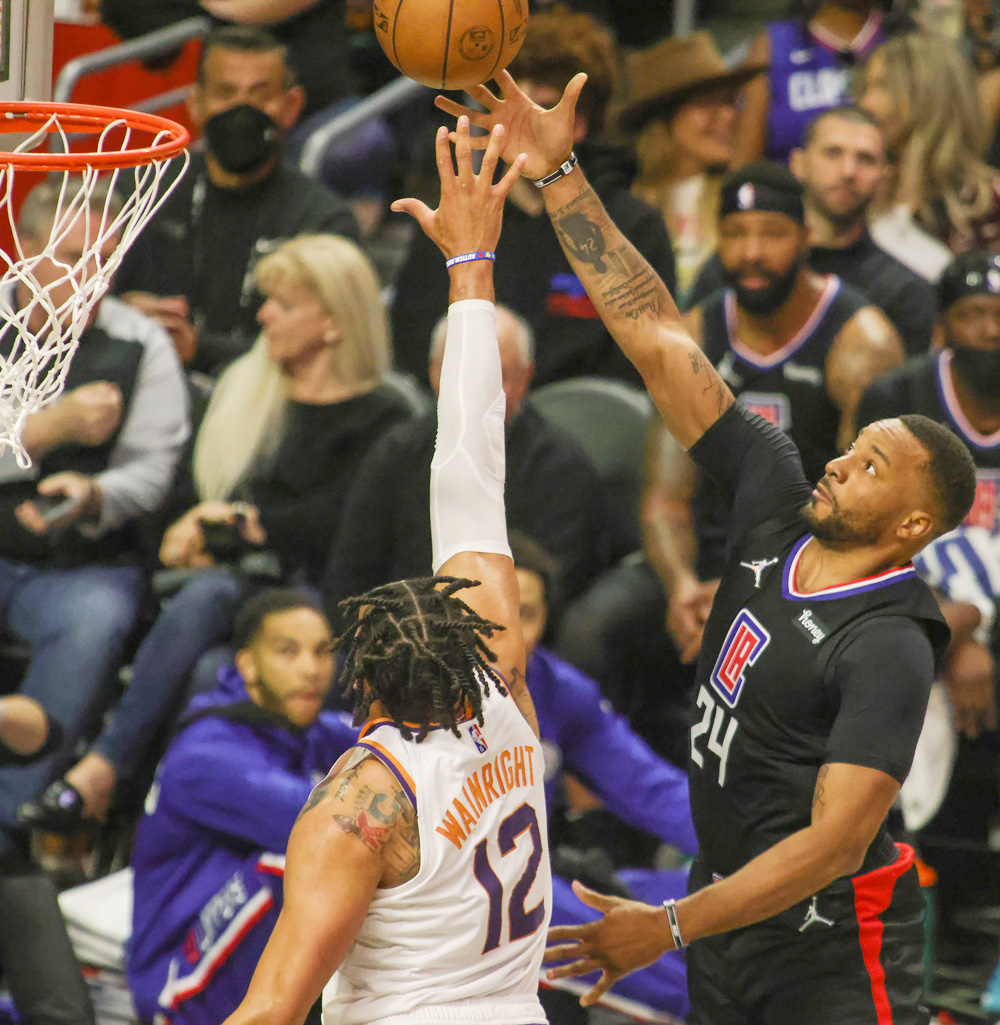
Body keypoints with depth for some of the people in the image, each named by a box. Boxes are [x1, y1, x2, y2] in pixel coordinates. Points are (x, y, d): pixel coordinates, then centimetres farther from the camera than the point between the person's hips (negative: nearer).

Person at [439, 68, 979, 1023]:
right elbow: (662, 343, -1)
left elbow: (836, 842, -26)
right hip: (730, 903, 7)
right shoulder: (778, 507, 0)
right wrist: (559, 174, -6)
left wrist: (669, 927, -31)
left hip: (829, 944, -7)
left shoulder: (887, 650, -20)